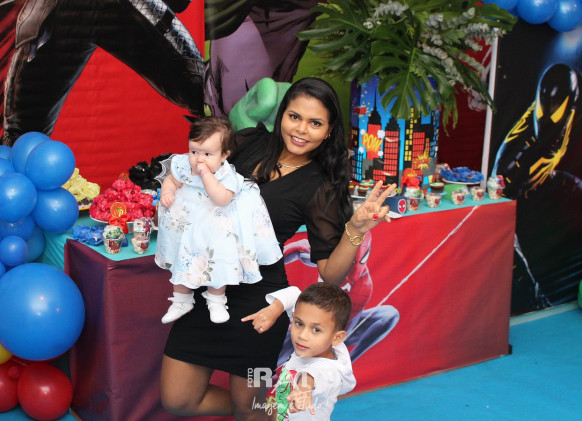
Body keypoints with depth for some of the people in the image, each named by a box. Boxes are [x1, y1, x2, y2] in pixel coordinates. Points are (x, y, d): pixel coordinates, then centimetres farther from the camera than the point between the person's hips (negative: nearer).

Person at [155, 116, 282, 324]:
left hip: (215, 225, -4)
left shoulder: (225, 174, -23)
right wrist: (167, 192, -17)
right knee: (181, 261, 14)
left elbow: (222, 199, -36)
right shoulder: (184, 165, -11)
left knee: (218, 262, -1)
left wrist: (206, 174, -38)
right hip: (186, 223, 4)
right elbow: (171, 180, 5)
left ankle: (216, 301, 24)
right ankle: (181, 300, 33)